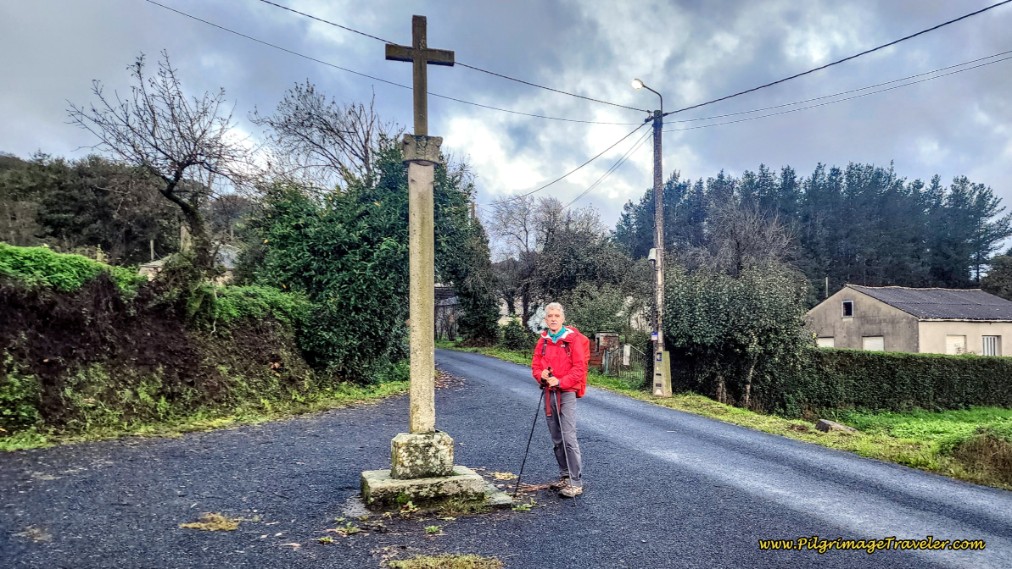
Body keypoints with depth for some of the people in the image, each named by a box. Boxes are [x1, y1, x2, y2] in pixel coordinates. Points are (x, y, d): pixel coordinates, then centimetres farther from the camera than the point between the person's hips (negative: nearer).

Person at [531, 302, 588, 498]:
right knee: (557, 439, 12)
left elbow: (579, 368, -11)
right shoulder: (543, 341, 11)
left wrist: (560, 381, -21)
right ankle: (564, 476, 23)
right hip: (549, 393, 6)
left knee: (569, 438, -10)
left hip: (567, 393, -6)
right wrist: (541, 375, -10)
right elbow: (535, 365, 12)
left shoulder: (573, 339, -6)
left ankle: (576, 482, -6)